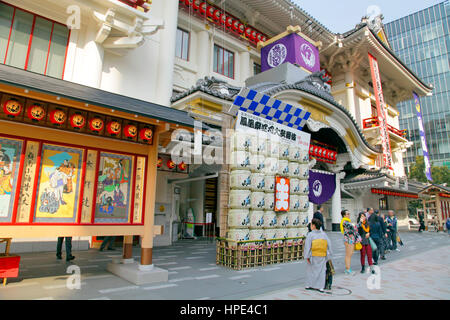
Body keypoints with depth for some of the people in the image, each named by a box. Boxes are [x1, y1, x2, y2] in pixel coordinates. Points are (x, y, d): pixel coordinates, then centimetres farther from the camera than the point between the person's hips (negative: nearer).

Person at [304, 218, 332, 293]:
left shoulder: (310, 234, -12)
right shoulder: (324, 234, 0)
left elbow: (307, 246, -16)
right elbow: (329, 244, 0)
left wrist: (307, 256, -12)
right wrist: (328, 255, 7)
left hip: (313, 256, -3)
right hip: (322, 256, 3)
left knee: (311, 270, 12)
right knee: (321, 271, 11)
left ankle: (310, 285, 18)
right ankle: (320, 287, 13)